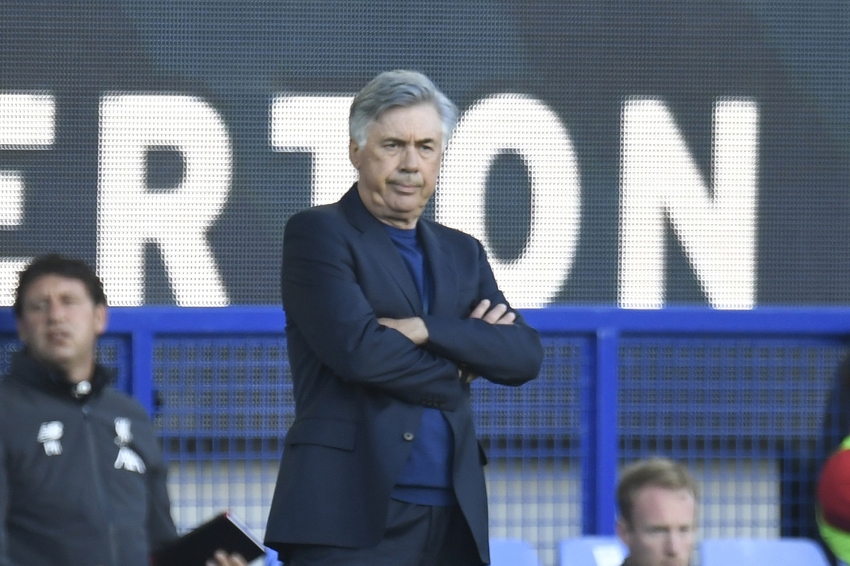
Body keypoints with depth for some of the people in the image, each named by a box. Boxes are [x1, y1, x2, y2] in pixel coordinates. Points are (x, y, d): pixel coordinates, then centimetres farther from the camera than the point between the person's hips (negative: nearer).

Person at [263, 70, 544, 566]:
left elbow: (526, 356, 5)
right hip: (353, 517, -6)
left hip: (452, 520, 6)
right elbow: (356, 349, -14)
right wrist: (458, 367, 0)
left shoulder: (462, 254, 19)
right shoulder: (318, 234, 1)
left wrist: (426, 330, -10)